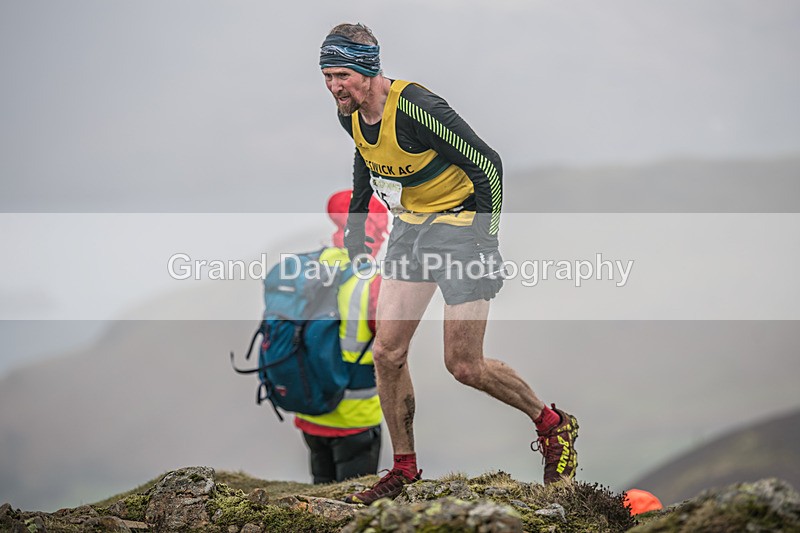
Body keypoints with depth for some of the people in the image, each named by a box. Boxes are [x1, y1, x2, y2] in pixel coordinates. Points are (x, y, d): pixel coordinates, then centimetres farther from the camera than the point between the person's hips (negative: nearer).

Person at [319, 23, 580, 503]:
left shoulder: (416, 108, -29)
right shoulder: (351, 114, -4)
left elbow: (487, 165, -23)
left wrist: (485, 239, -19)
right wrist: (355, 226, 20)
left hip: (461, 222, -7)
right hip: (411, 225, 7)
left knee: (464, 367, -4)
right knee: (388, 352, 0)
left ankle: (553, 425, 19)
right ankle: (404, 469, 14)